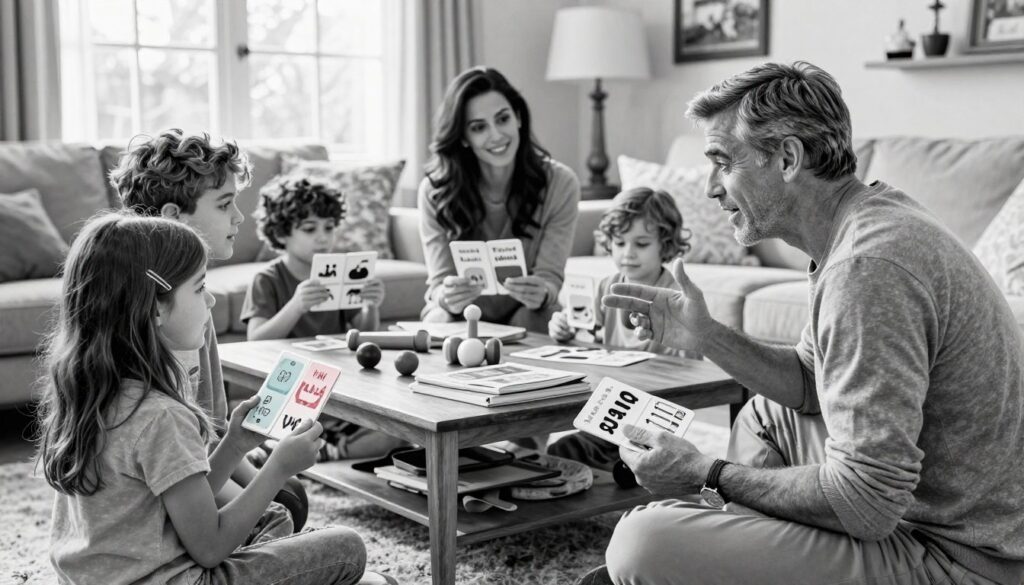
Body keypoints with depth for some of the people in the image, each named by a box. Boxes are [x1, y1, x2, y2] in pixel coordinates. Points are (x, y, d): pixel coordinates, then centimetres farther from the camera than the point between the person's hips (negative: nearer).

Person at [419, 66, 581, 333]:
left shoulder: (560, 184, -12)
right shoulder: (435, 190, -13)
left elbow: (549, 275, -13)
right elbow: (440, 280, -13)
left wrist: (540, 294, -39)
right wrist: (448, 298, -40)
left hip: (527, 315, 1)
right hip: (459, 314, -1)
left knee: (530, 322, -32)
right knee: (444, 321, -33)